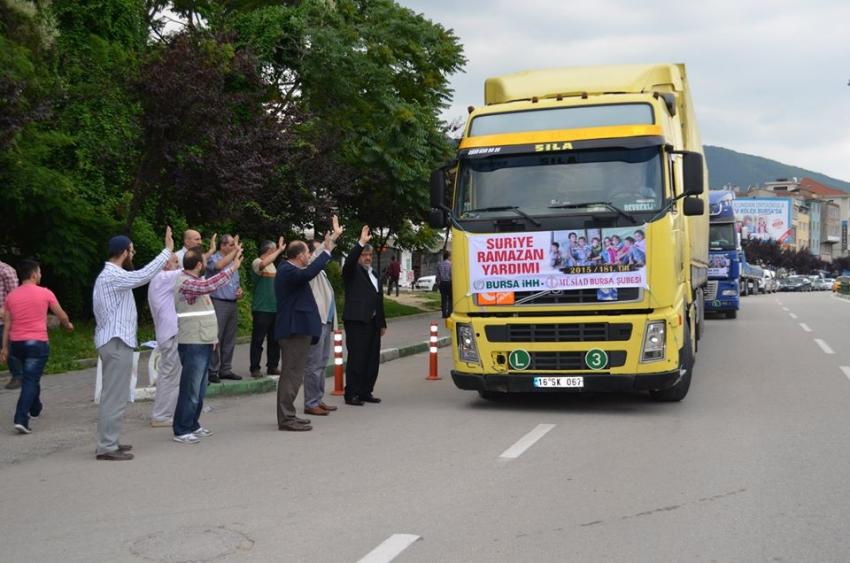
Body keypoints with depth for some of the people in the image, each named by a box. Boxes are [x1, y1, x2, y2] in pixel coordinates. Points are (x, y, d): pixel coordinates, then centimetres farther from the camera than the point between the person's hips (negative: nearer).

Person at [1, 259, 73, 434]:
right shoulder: (45, 293, -5)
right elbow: (62, 316, 5)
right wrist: (68, 325, 26)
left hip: (16, 343, 5)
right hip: (37, 343, -5)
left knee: (28, 378, 23)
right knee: (30, 381, -6)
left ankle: (35, 409, 39)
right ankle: (21, 419, -18)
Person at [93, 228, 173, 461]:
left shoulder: (111, 275, 16)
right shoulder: (112, 276, -18)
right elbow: (143, 275, -30)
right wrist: (168, 250, -26)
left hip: (115, 341, 11)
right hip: (116, 342, -11)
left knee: (113, 395, 14)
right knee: (115, 396, -8)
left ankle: (108, 442, 21)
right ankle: (106, 447, -5)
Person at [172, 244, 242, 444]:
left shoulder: (196, 280, 14)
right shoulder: (184, 282, -18)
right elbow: (210, 285, -34)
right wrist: (233, 267, -33)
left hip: (203, 343, 10)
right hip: (192, 344, -10)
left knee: (199, 390, 16)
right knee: (190, 390, -5)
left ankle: (193, 426, 25)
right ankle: (181, 431, 2)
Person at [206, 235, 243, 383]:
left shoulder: (232, 262, 19)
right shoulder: (212, 259, -6)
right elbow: (219, 265, -30)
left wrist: (240, 291, 5)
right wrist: (235, 250, -24)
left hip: (233, 304, 8)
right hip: (218, 303, -7)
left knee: (229, 340, 9)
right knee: (215, 339, -7)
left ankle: (226, 370, 17)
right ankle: (212, 371, -3)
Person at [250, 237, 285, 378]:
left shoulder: (272, 264, 17)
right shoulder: (257, 262, -8)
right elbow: (263, 264, -33)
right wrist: (279, 250, -27)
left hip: (275, 307, 8)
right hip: (261, 308, -8)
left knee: (274, 340, 9)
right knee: (258, 340, -2)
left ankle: (272, 367, 16)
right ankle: (255, 368, 2)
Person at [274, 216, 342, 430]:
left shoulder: (288, 269, 16)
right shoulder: (288, 271, -16)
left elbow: (310, 270, 30)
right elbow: (309, 273, -36)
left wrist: (332, 239, 30)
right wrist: (327, 250, -30)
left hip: (295, 329, 11)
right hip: (295, 329, -11)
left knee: (292, 373, 16)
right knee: (292, 373, -8)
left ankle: (287, 416, 24)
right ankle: (286, 419, -6)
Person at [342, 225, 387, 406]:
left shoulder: (373, 274, 22)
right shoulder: (353, 271, 1)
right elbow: (349, 261, -24)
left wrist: (382, 323, 22)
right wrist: (361, 242, -31)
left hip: (372, 322, 8)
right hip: (357, 321, -7)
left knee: (372, 359, 8)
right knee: (356, 358, -7)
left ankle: (365, 392, 16)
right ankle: (351, 394, -3)